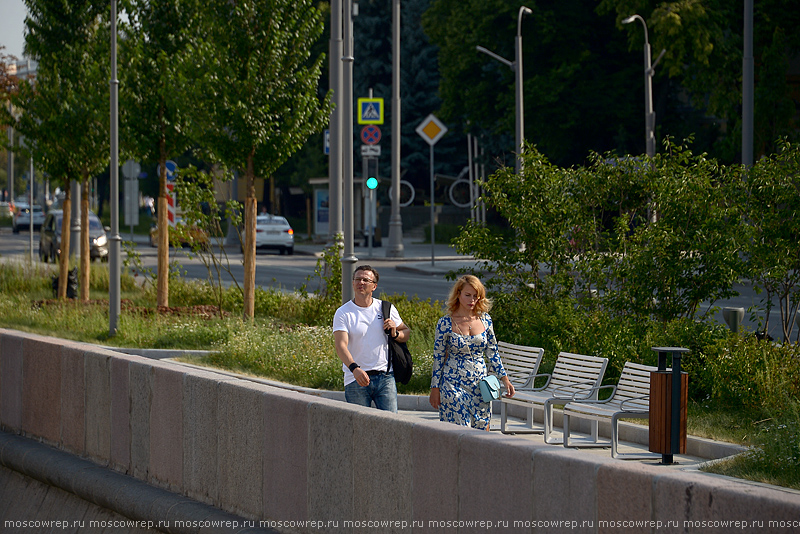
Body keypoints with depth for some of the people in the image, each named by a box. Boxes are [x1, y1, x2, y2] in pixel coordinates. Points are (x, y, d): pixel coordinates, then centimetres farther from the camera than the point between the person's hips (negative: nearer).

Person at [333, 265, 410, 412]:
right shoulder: (343, 313, -2)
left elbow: (406, 332, 18)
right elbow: (341, 346, -14)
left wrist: (395, 333, -6)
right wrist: (354, 368, -32)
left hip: (385, 378, 2)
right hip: (356, 380, -2)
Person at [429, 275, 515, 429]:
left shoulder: (485, 319, 4)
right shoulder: (446, 323, -5)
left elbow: (493, 352, 12)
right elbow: (438, 357, -1)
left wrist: (505, 379, 7)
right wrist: (435, 389, -2)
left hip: (480, 385, 4)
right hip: (454, 385, -4)